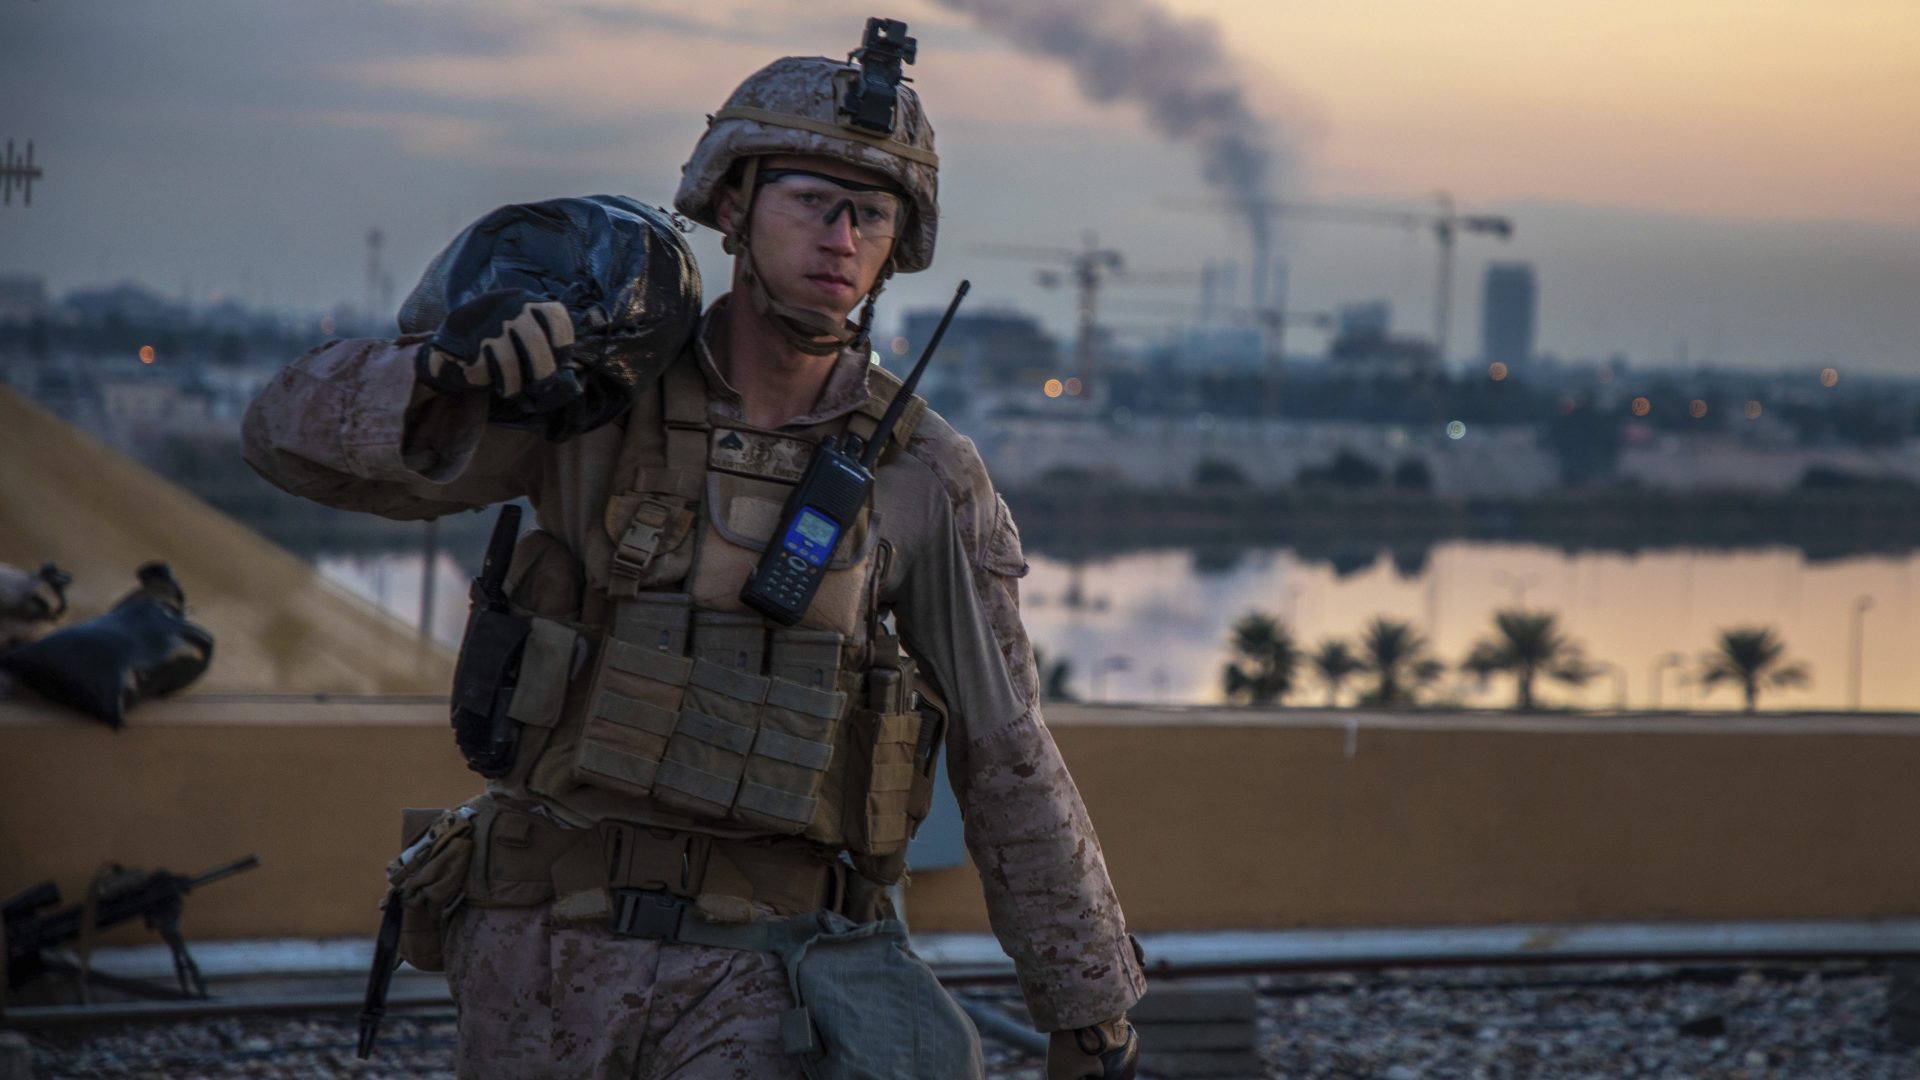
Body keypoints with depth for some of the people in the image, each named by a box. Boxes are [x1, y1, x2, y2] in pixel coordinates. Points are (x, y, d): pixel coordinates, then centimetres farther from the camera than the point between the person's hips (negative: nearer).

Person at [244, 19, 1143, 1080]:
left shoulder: (928, 478, -4)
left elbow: (1008, 769, 1)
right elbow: (293, 434, -4)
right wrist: (440, 363, -25)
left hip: (751, 971, -1)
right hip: (544, 951, 2)